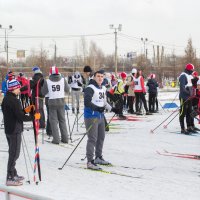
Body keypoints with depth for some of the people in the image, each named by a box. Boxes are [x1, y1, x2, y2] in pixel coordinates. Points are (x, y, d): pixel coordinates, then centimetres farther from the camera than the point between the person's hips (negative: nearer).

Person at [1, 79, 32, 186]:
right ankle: (10, 178, -3)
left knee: (12, 153, 19)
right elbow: (20, 116, -22)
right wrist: (33, 117, -12)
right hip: (15, 130, -10)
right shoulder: (14, 100, -20)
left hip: (8, 129, 10)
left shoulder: (6, 99, 11)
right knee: (14, 154, -5)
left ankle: (13, 174, 28)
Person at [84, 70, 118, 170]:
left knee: (101, 137, 18)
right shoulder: (90, 88, -14)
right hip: (91, 116, -9)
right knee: (92, 139, -10)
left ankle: (98, 157, 34)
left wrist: (112, 109, 22)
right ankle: (90, 162, -8)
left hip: (100, 116, 9)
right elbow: (87, 102, -25)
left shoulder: (103, 89, 14)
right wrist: (96, 108, -37)